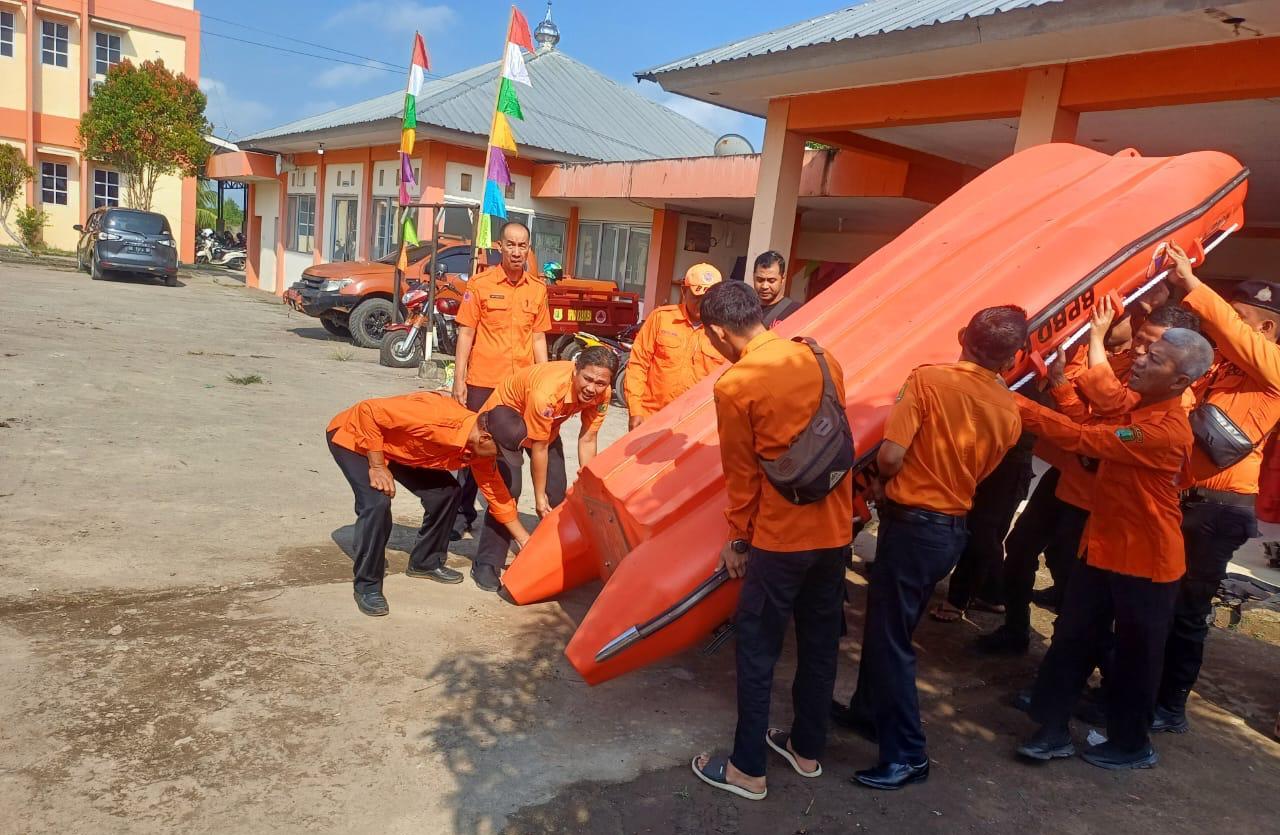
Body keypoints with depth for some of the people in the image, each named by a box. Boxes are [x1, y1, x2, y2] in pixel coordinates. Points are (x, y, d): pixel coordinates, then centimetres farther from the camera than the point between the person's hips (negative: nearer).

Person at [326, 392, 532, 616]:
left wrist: (526, 541, 2)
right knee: (377, 503, -26)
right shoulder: (435, 418, -40)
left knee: (447, 491, 0)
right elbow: (368, 411, -33)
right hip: (352, 436, -7)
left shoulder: (481, 447, -14)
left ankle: (425, 562, 19)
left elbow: (497, 494, -1)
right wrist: (377, 467, -28)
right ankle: (367, 587, -9)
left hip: (395, 445, 7)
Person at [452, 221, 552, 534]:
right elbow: (465, 333, -3)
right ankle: (464, 513, 21)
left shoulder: (538, 289, 6)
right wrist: (459, 381, -7)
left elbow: (538, 337, 11)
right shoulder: (480, 283, -3)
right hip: (483, 382, -2)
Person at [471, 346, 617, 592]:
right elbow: (539, 448, -30)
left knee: (557, 491, 2)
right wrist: (539, 496, -19)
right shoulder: (546, 392, -41)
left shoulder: (601, 394, -24)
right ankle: (486, 565, -10)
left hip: (547, 426, 6)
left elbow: (587, 440, -14)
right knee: (508, 489, -19)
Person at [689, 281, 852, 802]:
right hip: (836, 528, 7)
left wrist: (737, 539, 5)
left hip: (780, 536, -6)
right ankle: (807, 749, 35)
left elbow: (742, 474, -8)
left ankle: (747, 770, 19)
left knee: (757, 649, 8)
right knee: (820, 642, 18)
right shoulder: (822, 359, 2)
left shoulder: (734, 386, -14)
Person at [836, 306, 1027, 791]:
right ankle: (869, 711, 38)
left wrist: (883, 483, 0)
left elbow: (891, 456, -22)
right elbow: (976, 473, 11)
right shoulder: (1010, 413, 3)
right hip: (954, 528, 7)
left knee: (890, 636, 4)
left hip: (913, 524, -7)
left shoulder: (929, 379, -16)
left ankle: (907, 755, 11)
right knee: (889, 625, 22)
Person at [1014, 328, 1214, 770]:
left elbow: (1086, 439, -31)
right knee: (1071, 639, 9)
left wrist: (1019, 406, -30)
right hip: (1104, 548, 8)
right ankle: (1053, 730, 18)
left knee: (1134, 656, 9)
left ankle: (1132, 745, 28)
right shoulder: (1138, 408, 7)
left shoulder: (1167, 431, -26)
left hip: (1146, 560, -8)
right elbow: (1092, 432, 7)